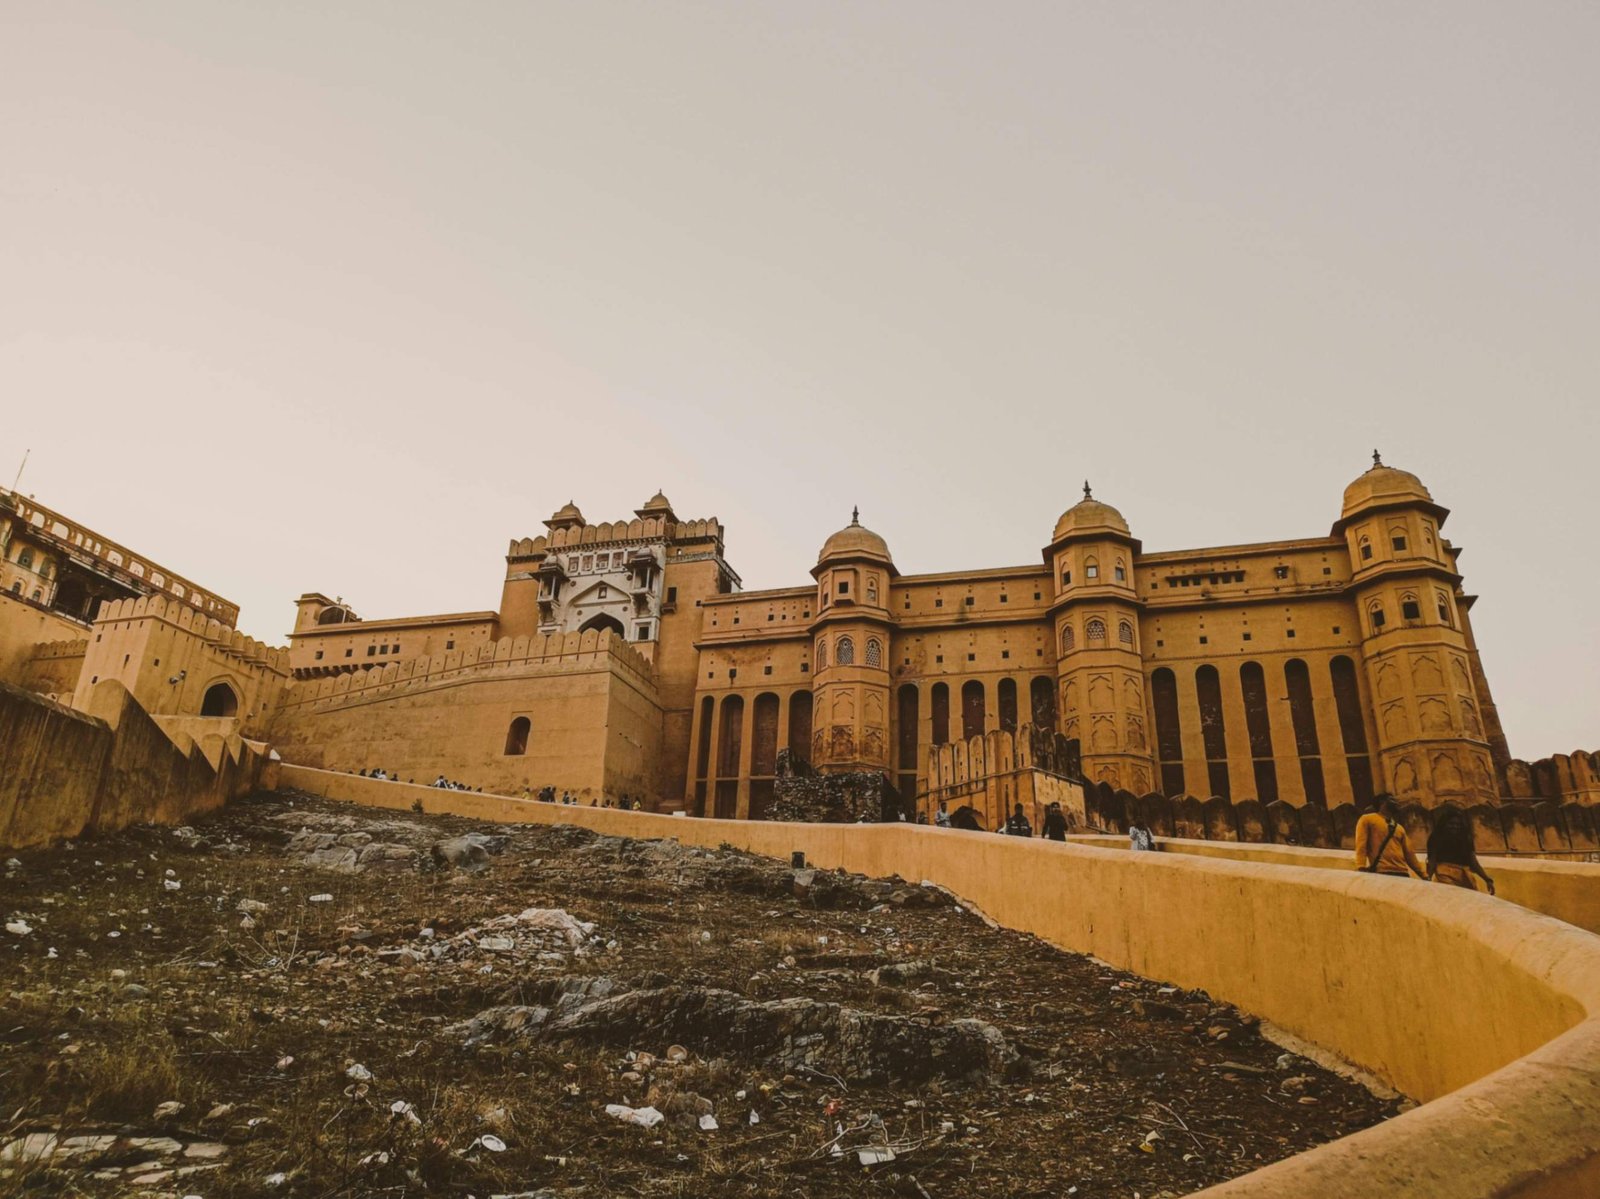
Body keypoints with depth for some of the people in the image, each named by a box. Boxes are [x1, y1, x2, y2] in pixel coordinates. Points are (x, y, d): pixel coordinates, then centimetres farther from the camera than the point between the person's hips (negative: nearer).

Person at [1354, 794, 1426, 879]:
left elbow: (1408, 853, 26)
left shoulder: (1400, 828, 28)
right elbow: (1361, 846, -2)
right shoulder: (1368, 819, 9)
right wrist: (1361, 869, -18)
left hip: (1402, 873, 6)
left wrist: (1424, 875, 18)